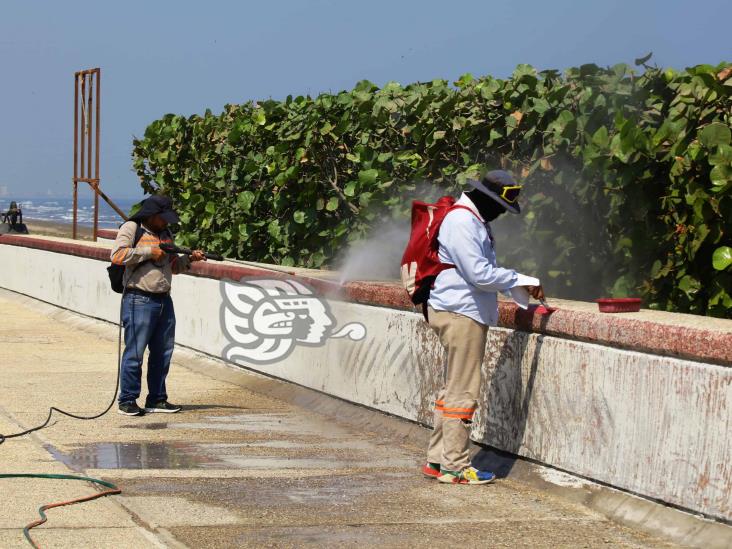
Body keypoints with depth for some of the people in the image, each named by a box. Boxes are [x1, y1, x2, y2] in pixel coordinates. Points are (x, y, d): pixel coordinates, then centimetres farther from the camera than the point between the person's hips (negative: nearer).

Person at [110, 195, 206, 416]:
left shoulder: (166, 234, 18)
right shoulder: (131, 229, -4)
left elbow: (174, 266, 24)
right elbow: (118, 255, -19)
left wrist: (190, 259, 5)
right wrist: (150, 251, -17)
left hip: (164, 301, 8)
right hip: (139, 300, -8)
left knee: (163, 352, 11)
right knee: (135, 352, -4)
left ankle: (157, 399, 19)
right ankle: (127, 400, 3)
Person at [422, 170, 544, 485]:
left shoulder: (474, 221, 17)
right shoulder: (461, 223, -17)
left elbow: (482, 270, 23)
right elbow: (479, 273, -23)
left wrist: (520, 288, 11)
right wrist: (522, 280, -14)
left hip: (465, 314, 11)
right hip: (461, 314, -11)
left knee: (453, 389, 14)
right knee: (463, 392, -6)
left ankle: (437, 461, 20)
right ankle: (455, 467, 0)